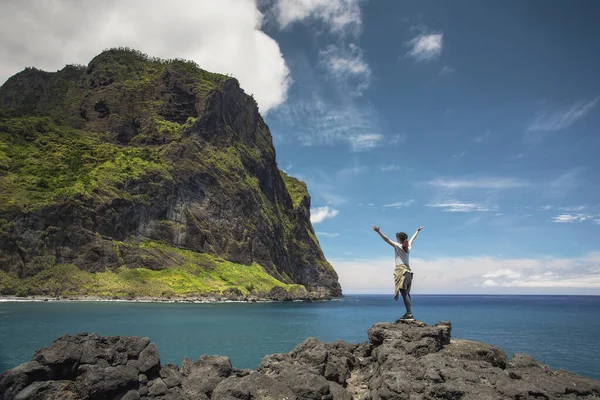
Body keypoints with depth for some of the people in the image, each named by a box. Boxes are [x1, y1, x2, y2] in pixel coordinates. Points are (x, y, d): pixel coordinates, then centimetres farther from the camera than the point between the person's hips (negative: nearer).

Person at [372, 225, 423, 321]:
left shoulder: (398, 246, -4)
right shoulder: (408, 247, 14)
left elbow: (387, 239, -14)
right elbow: (412, 239, 33)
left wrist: (378, 232, -20)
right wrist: (417, 231, 50)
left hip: (401, 271, -8)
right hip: (408, 271, 8)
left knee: (404, 293, -12)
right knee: (407, 293, 11)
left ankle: (409, 314, -17)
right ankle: (408, 313, 10)